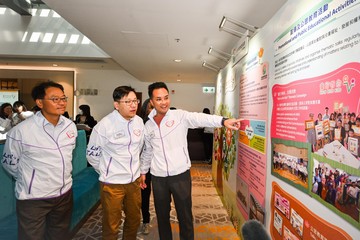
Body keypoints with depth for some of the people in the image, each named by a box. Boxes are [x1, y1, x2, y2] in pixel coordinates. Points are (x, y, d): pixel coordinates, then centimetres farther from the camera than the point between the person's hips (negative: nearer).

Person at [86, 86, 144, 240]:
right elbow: (92, 154, -5)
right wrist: (106, 172, 4)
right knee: (111, 226, 12)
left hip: (134, 180, 5)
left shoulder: (139, 121, -2)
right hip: (112, 183, -5)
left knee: (134, 220, 21)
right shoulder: (104, 125, -17)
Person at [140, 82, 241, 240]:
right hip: (158, 178, 3)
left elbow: (200, 118, -26)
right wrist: (143, 171, 21)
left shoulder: (180, 116, -7)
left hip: (181, 175, -3)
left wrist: (223, 121, -42)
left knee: (185, 216, 10)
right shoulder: (148, 125, 4)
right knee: (162, 216, 18)